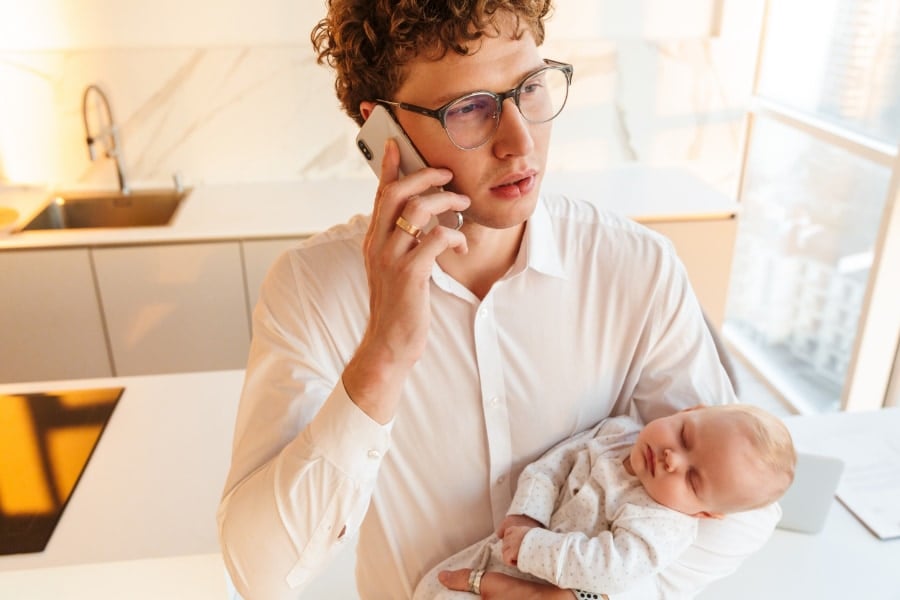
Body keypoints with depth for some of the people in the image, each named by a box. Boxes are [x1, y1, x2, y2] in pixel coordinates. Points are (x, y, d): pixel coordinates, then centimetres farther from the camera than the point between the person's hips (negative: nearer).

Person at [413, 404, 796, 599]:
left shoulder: (664, 525, -26)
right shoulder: (617, 430, -9)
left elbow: (609, 569, -36)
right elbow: (556, 462, -5)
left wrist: (532, 548, -32)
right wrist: (527, 513, -19)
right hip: (515, 546, 6)